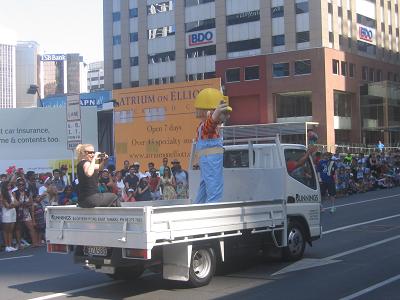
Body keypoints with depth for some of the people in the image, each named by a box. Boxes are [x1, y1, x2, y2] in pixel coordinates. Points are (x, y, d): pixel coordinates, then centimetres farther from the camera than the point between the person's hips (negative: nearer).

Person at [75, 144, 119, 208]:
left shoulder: (81, 164, 14)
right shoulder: (85, 163, -15)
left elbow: (99, 167, 26)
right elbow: (89, 173, -39)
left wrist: (103, 161, 5)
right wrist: (94, 159, -30)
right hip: (90, 199, -10)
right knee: (114, 197, 9)